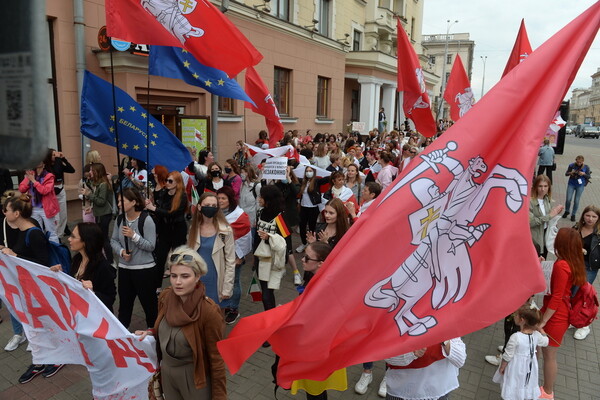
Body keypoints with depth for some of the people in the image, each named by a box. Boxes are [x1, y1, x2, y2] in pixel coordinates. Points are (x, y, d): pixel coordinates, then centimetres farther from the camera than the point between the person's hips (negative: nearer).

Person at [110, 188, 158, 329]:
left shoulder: (146, 220, -17)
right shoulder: (119, 219, 2)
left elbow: (151, 246, -17)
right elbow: (113, 240, 8)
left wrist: (134, 236, -26)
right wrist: (121, 252, -11)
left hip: (144, 269, -6)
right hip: (124, 268, 6)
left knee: (149, 303, 8)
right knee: (124, 302, 20)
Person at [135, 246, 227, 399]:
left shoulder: (209, 312, -28)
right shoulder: (165, 296, -11)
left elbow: (216, 359, -18)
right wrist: (149, 333, -10)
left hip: (194, 377, -5)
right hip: (166, 372, 6)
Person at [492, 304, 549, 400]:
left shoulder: (515, 337, -31)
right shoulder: (536, 335, -16)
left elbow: (508, 355, -21)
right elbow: (545, 342, 8)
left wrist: (502, 367, -5)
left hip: (516, 367, -5)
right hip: (530, 367, 5)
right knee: (526, 385, 25)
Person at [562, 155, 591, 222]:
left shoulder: (586, 167, -6)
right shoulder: (571, 165, -7)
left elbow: (588, 177, 2)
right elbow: (566, 174, 1)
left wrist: (584, 174, -18)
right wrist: (570, 173, -21)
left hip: (580, 186, 0)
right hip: (571, 184, 0)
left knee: (576, 201, 2)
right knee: (568, 199, -1)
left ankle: (573, 215, 17)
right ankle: (567, 211, 26)